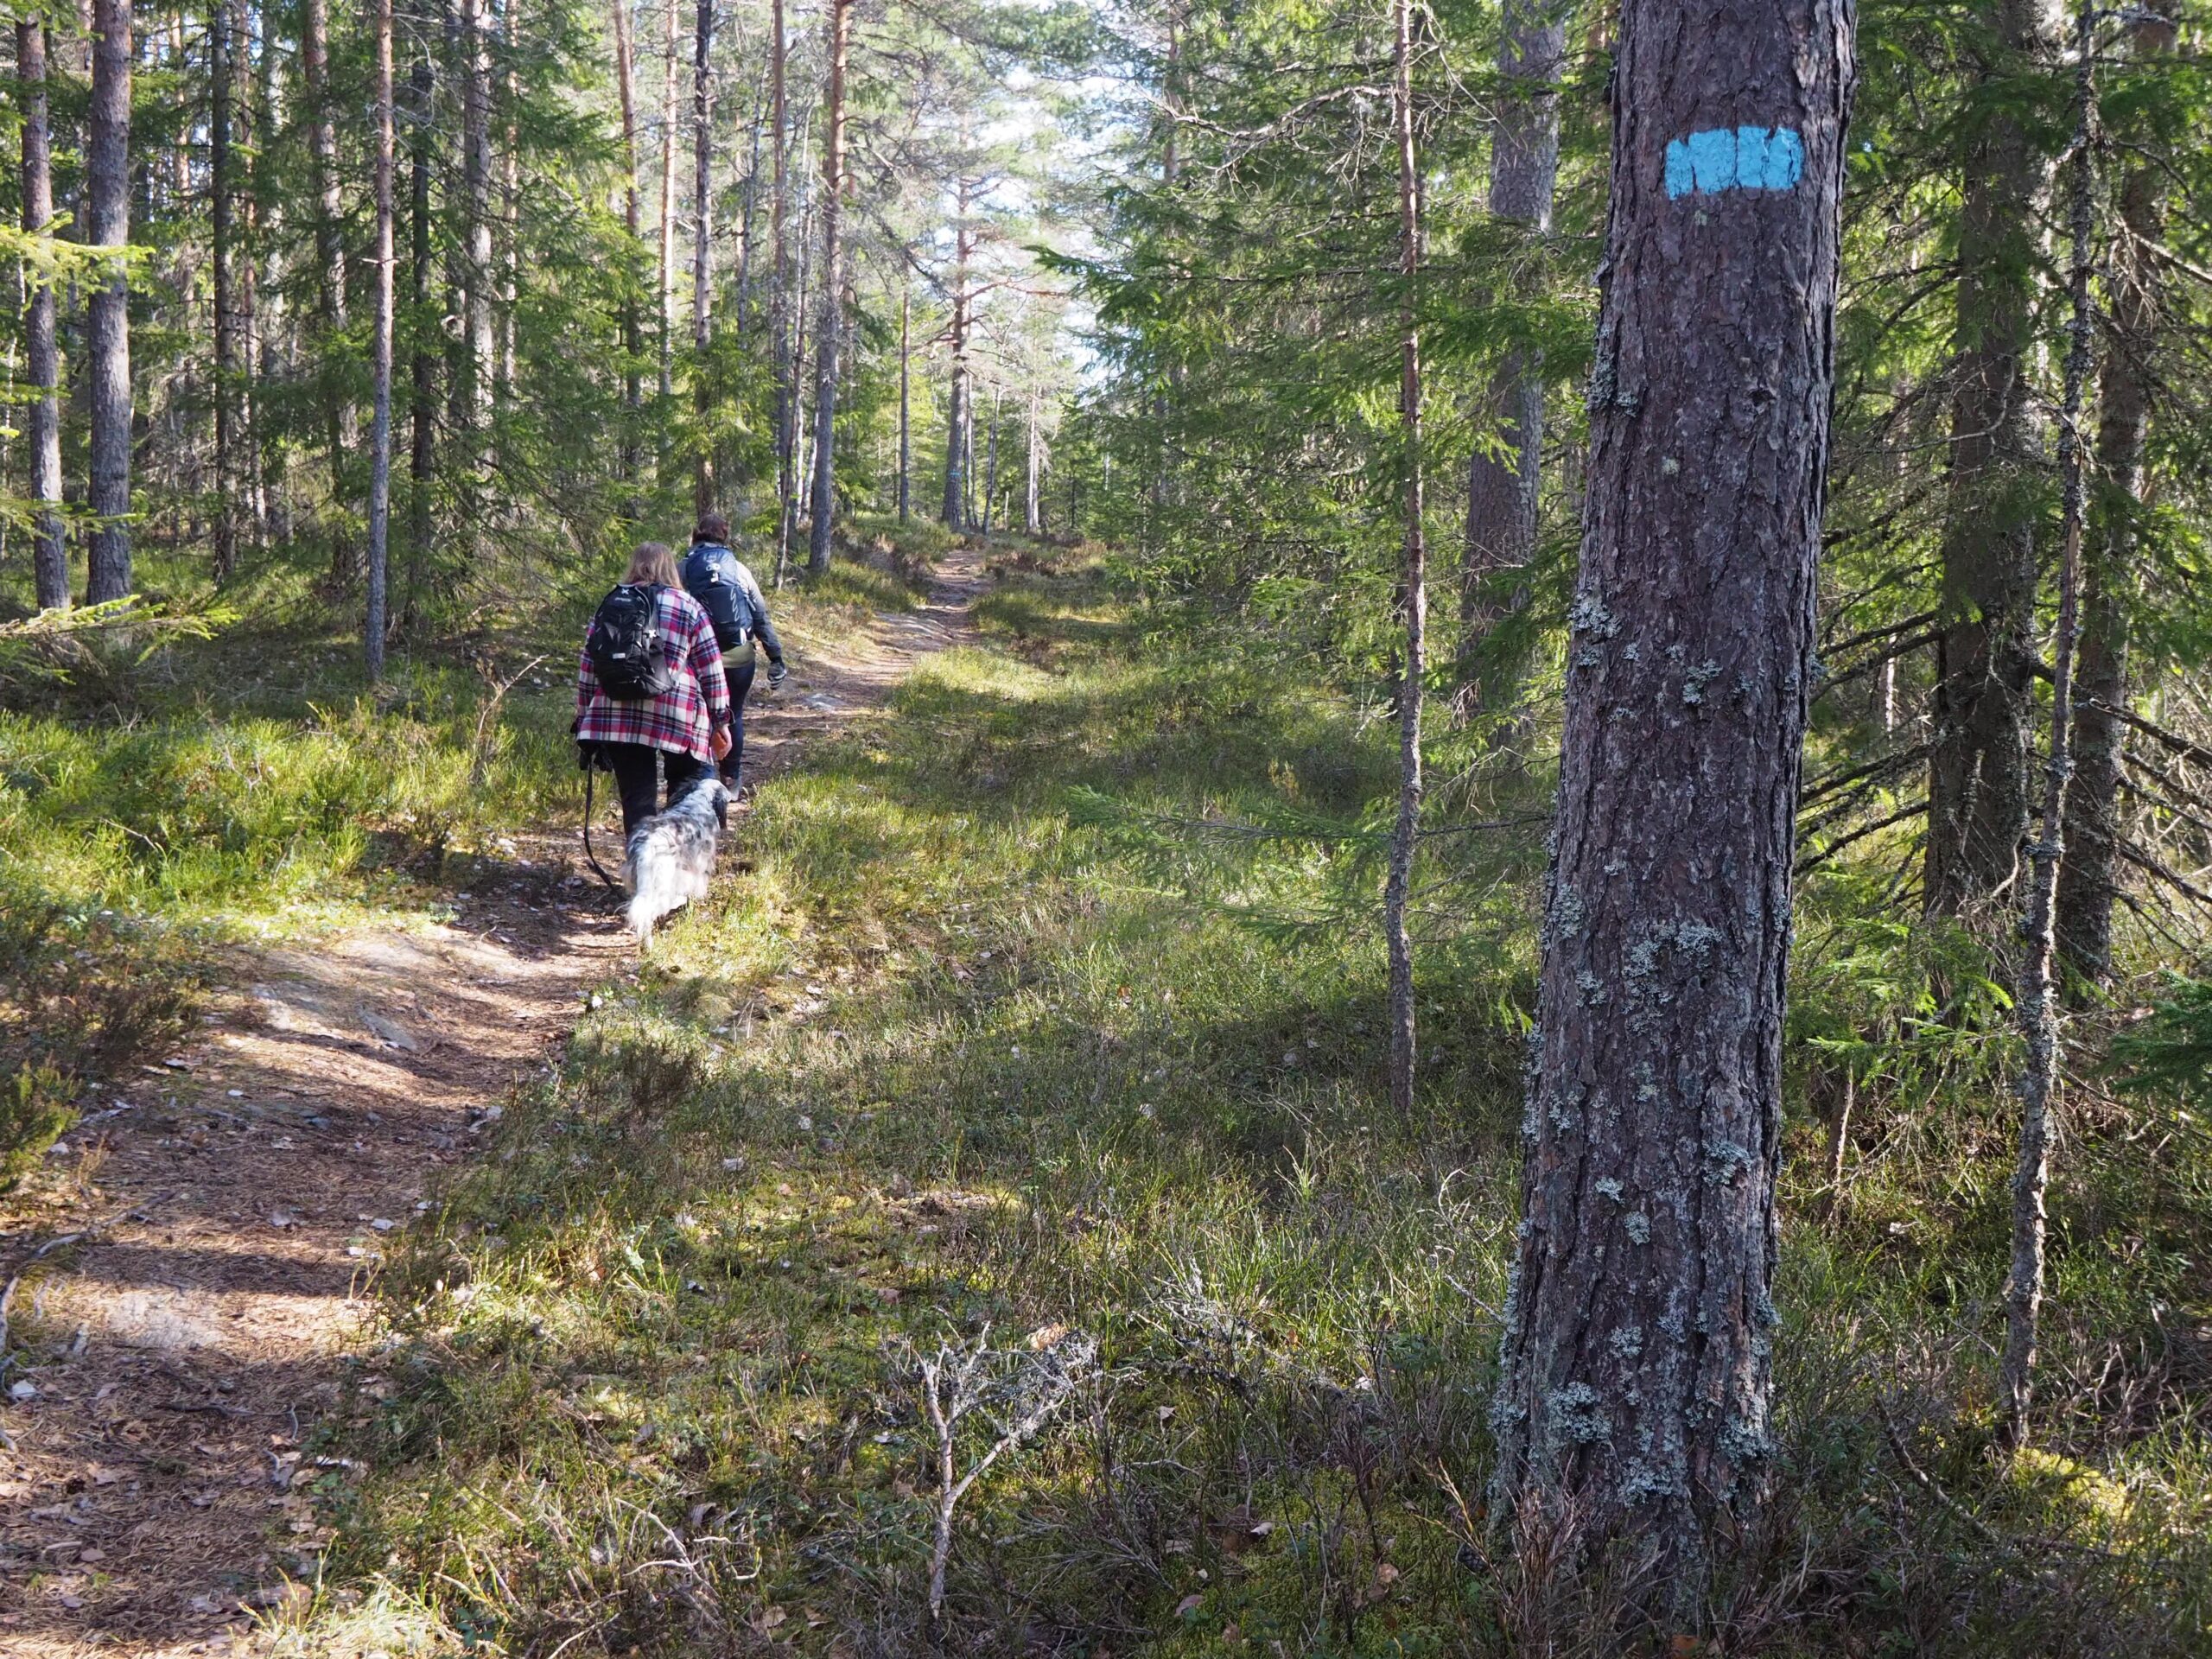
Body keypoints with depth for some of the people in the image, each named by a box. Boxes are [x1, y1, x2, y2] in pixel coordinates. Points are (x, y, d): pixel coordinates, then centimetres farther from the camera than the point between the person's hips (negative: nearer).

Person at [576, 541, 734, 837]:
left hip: (617, 717, 2)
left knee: (637, 799, 4)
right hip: (679, 713, -2)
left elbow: (587, 669, 15)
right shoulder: (689, 607, 8)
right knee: (686, 797, 11)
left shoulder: (610, 605, 15)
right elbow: (712, 671, 5)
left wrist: (585, 718, 21)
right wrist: (720, 721, 10)